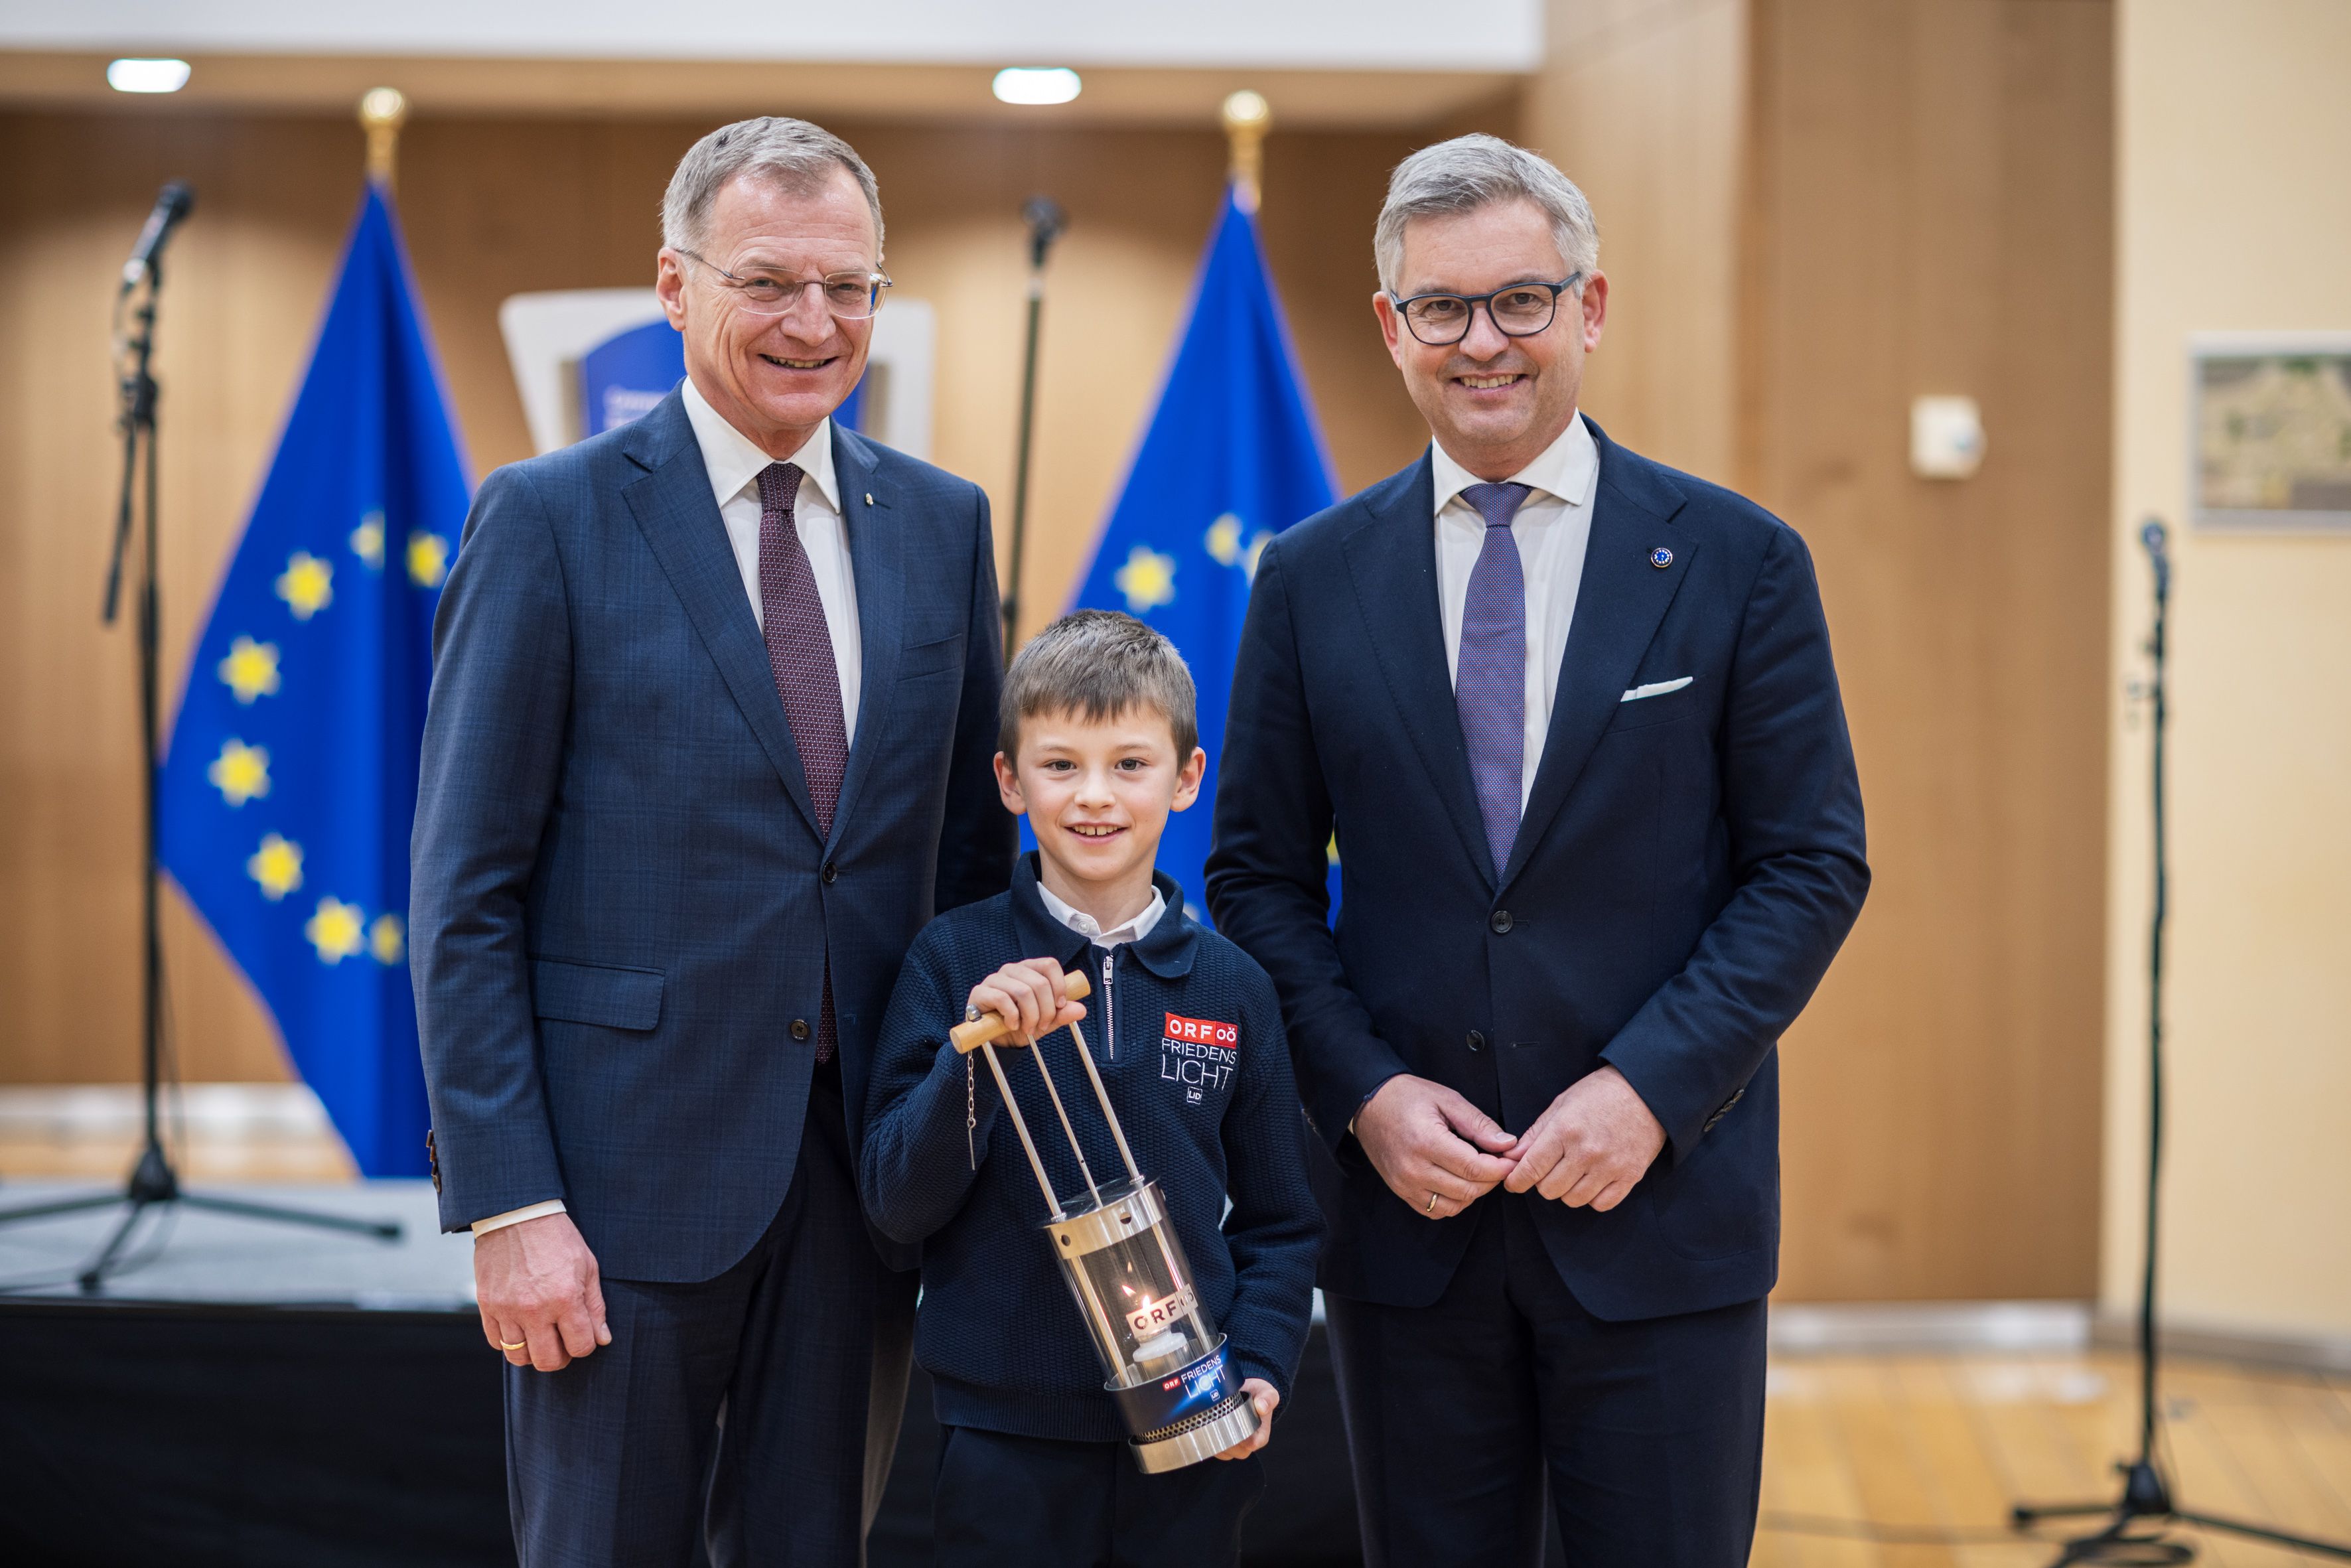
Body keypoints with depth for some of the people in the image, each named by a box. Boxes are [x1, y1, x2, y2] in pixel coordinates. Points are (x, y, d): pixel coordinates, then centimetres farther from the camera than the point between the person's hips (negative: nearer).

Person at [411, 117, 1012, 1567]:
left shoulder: (944, 523, 9)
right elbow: (465, 894, -7)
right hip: (631, 1166, -4)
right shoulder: (551, 520, -5)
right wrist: (508, 1204, -13)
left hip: (867, 1160, 4)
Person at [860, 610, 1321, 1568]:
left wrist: (1258, 1369, -5)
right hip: (1005, 1434, -2)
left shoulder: (1231, 987, 3)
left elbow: (1280, 1227, 10)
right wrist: (978, 1052, -19)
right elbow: (898, 1203, -6)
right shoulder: (955, 960, -2)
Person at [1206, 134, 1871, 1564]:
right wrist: (1365, 1091, -7)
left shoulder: (1738, 563, 0)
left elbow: (1815, 867, -2)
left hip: (1660, 1203, -2)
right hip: (1408, 1204, 2)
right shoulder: (1314, 580, 6)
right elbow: (1260, 877, 8)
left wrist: (1651, 1086, -13)